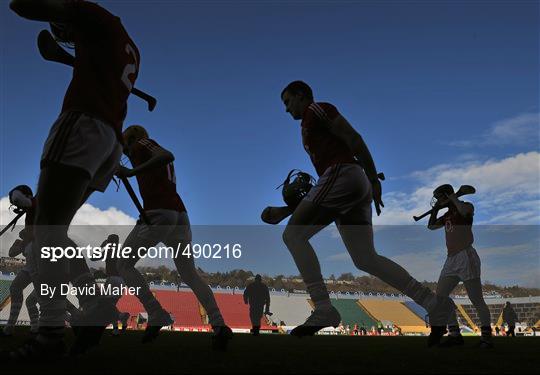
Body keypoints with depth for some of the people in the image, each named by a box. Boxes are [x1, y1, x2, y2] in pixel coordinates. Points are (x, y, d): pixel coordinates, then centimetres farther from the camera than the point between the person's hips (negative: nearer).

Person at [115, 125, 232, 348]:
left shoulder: (140, 144, 6)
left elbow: (167, 155, -13)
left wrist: (131, 171, -19)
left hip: (158, 214, -8)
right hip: (180, 214, 8)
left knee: (124, 265, 5)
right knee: (190, 275, 10)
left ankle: (157, 317, -12)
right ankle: (218, 325, -8)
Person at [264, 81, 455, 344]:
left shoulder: (315, 110, 5)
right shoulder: (310, 126, 32)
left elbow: (353, 138, -8)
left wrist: (373, 179, -14)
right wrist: (284, 210, 28)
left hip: (341, 175, -9)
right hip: (357, 184, 9)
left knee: (293, 235, -8)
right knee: (366, 259, 5)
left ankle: (324, 310, -17)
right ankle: (435, 303, 0)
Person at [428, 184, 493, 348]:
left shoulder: (466, 207, -2)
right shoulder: (448, 215, 20)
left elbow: (464, 210, -26)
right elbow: (431, 226, 26)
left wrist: (452, 197, -11)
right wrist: (436, 209, 16)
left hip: (466, 257, -9)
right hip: (451, 259, 9)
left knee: (476, 299, -9)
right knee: (440, 296, 2)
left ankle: (486, 335, -2)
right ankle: (455, 334, 4)